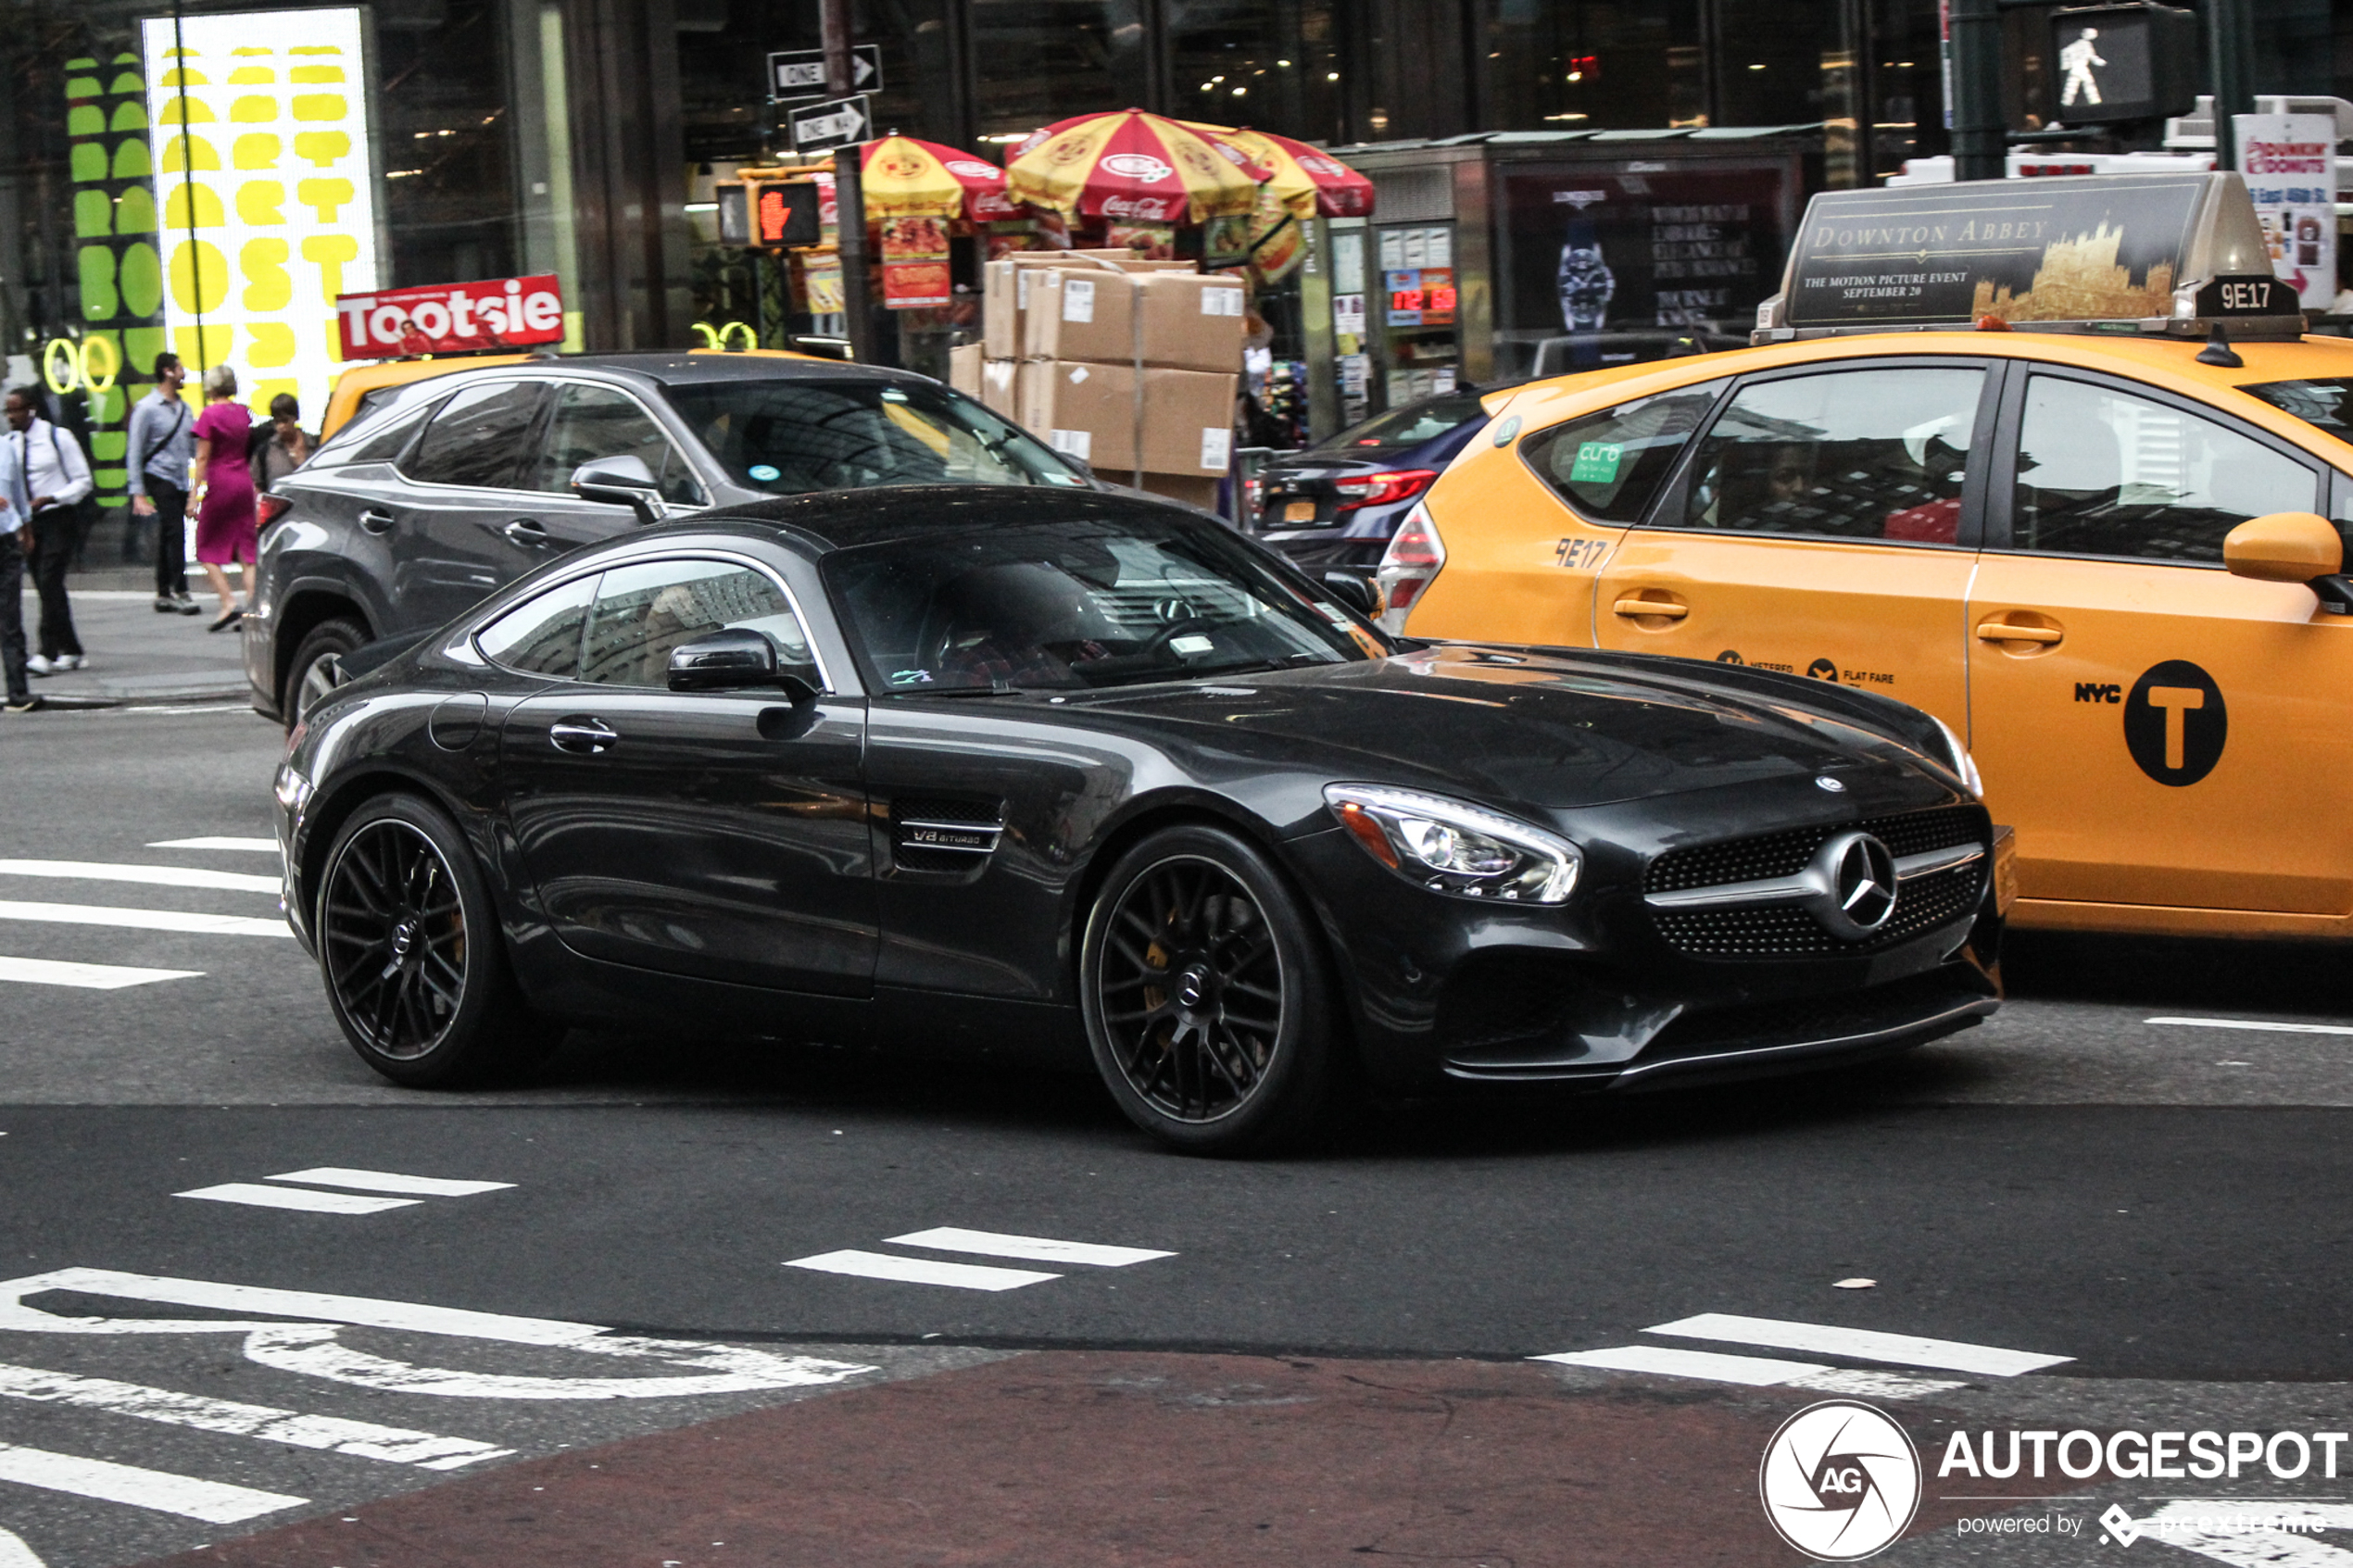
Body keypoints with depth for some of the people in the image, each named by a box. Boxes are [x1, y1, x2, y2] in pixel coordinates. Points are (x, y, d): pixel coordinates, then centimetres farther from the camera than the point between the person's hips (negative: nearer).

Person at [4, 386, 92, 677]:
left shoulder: (58, 438, -7)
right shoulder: (11, 444, 6)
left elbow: (83, 482, -5)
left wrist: (49, 499, -18)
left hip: (58, 519, -6)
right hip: (29, 522, 6)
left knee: (49, 582, -16)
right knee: (45, 588, 8)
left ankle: (47, 654, -20)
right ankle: (69, 651, 18)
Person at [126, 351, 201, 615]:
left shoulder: (184, 408, 14)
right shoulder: (147, 408, -6)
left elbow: (194, 447, 21)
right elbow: (135, 452, -7)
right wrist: (138, 492, -11)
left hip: (181, 481, 7)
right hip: (159, 477, -7)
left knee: (170, 538, 10)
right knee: (175, 533, -14)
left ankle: (163, 594, 16)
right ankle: (180, 593, -15)